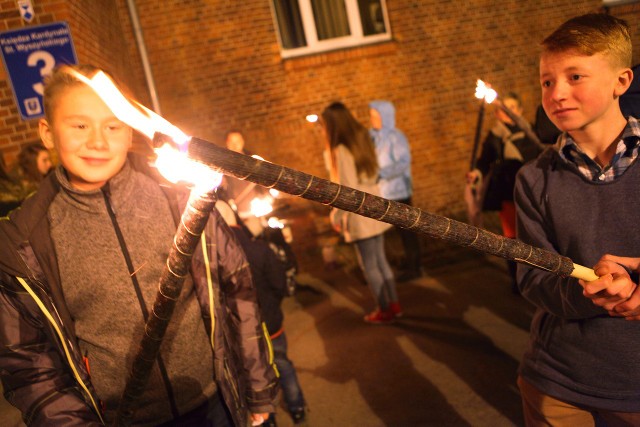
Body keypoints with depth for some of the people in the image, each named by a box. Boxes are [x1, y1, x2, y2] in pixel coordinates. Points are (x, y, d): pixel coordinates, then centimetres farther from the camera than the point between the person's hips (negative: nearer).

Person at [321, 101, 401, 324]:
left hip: (360, 214, -8)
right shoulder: (362, 140, 7)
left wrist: (336, 215, -10)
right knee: (380, 260, 17)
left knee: (369, 265, 5)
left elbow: (347, 188, -20)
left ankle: (384, 310, 15)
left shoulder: (340, 150, -18)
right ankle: (394, 305, 25)